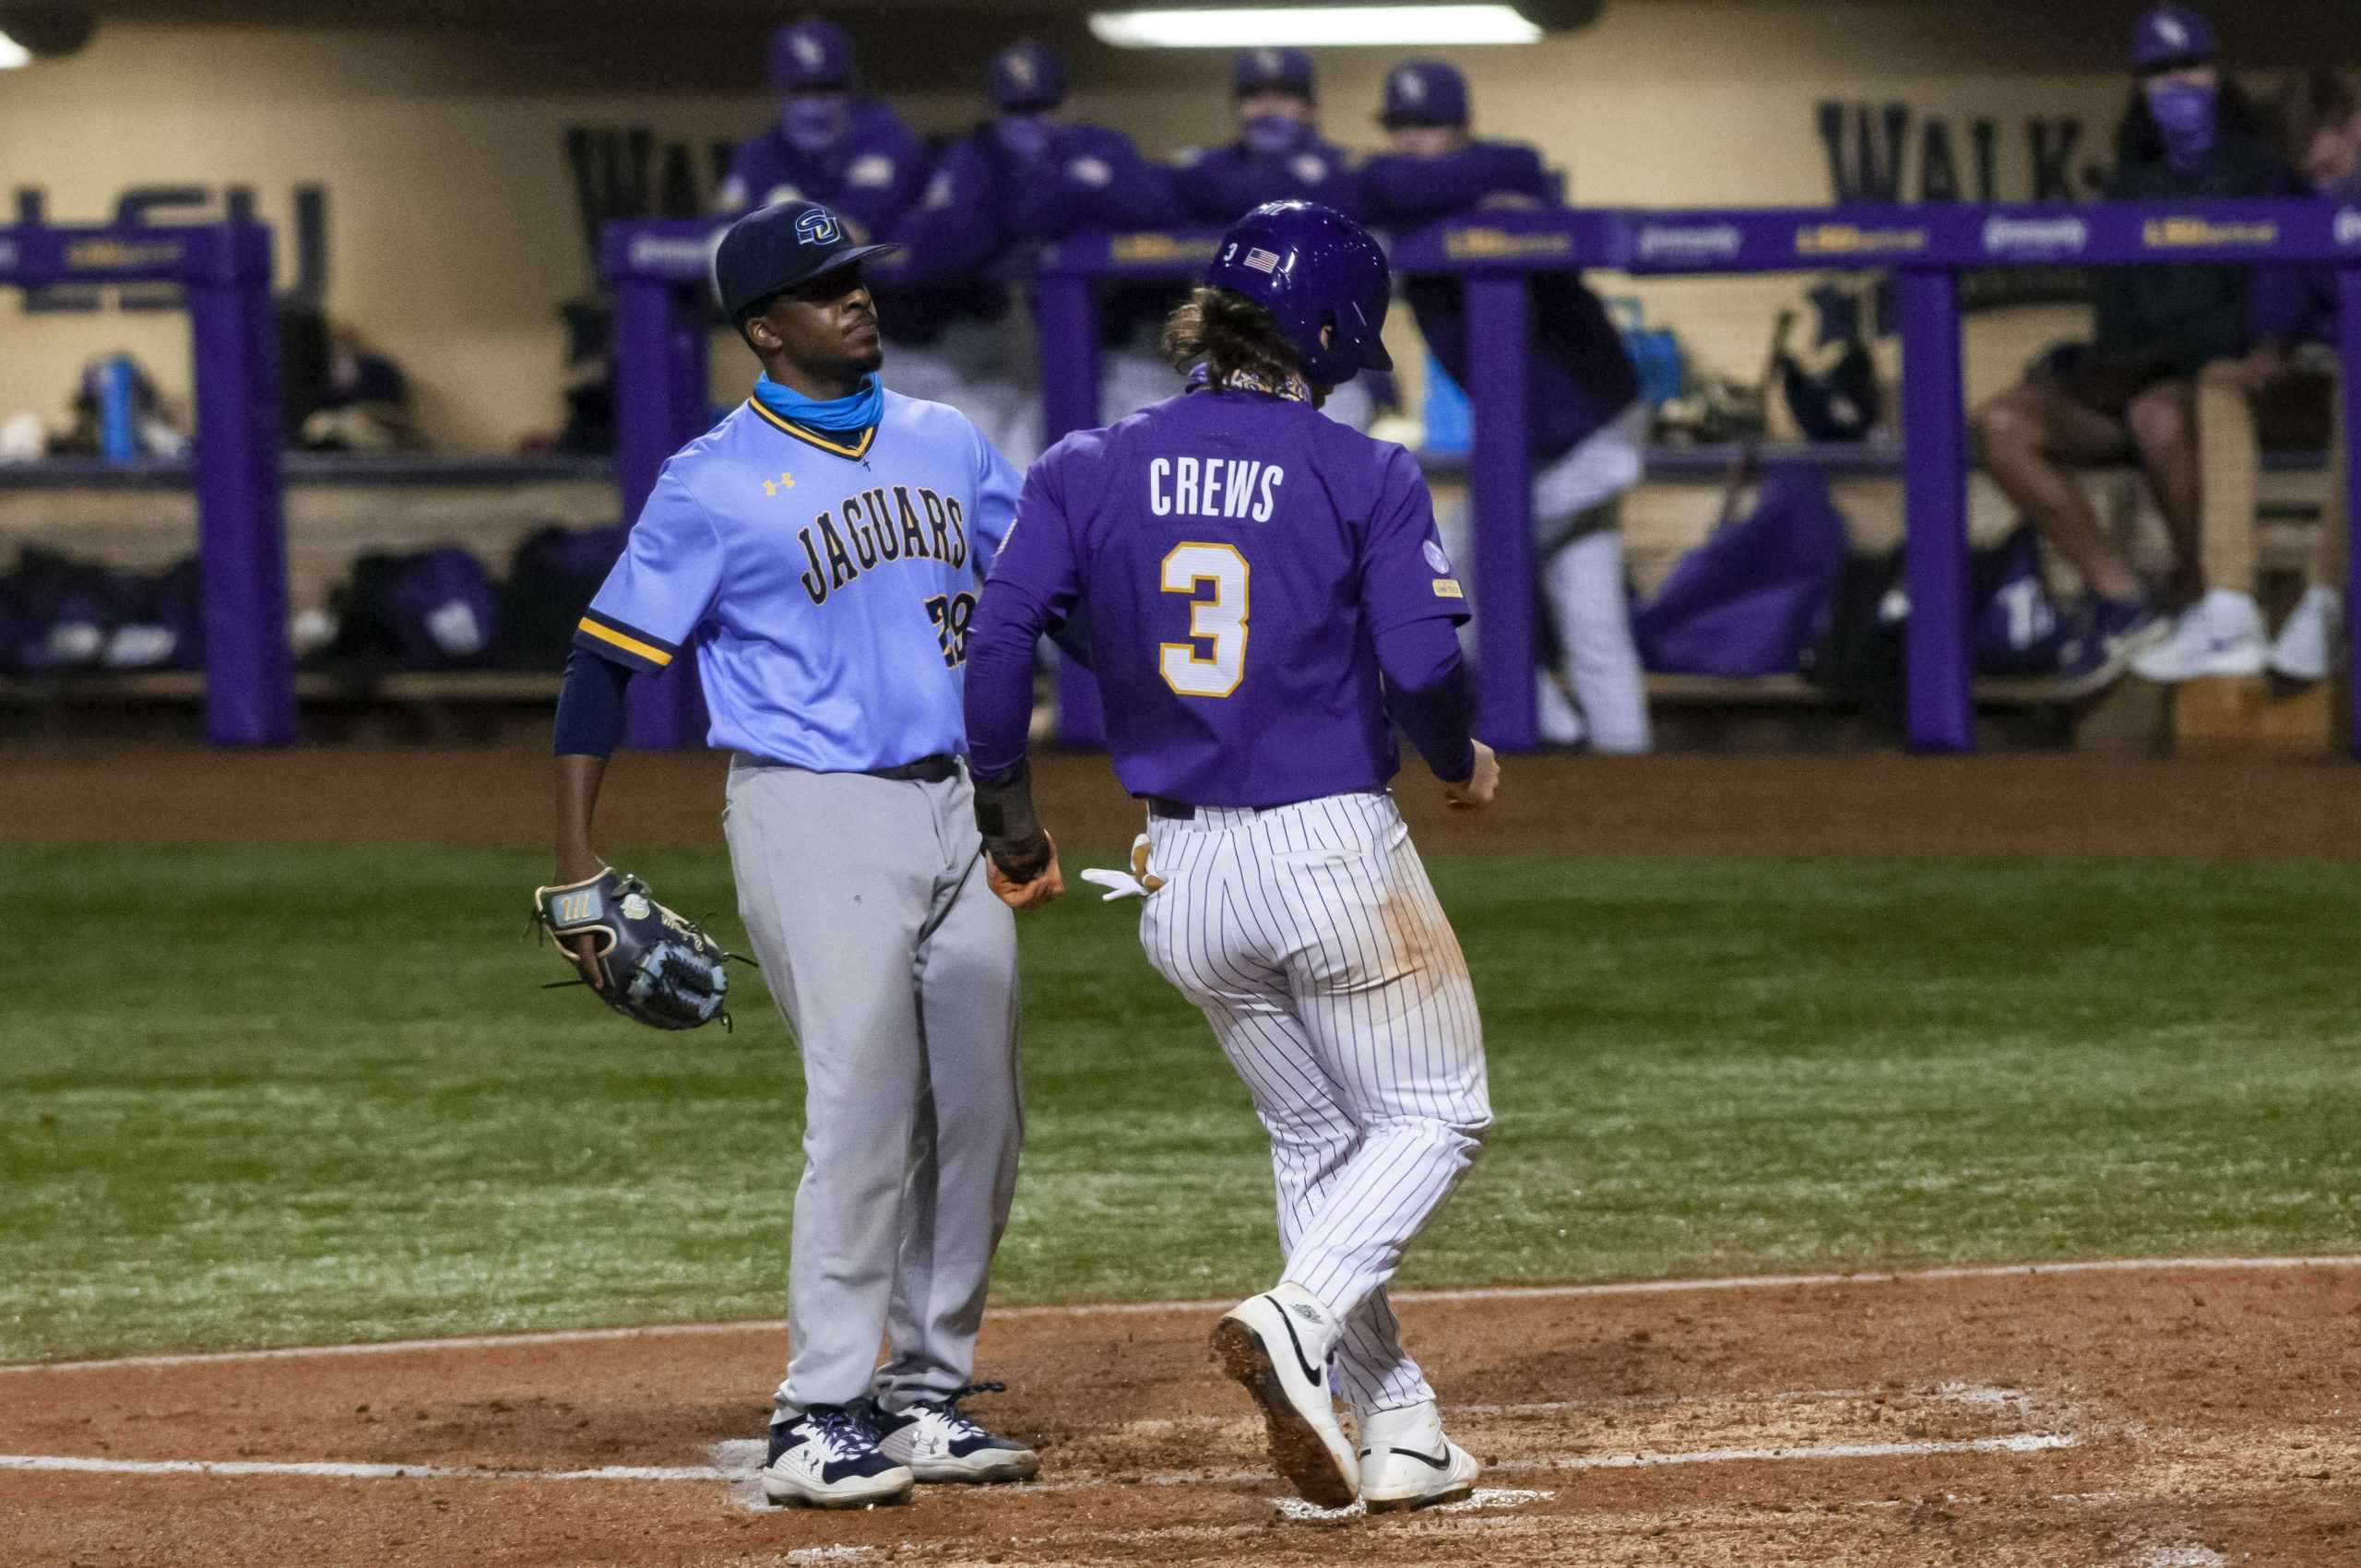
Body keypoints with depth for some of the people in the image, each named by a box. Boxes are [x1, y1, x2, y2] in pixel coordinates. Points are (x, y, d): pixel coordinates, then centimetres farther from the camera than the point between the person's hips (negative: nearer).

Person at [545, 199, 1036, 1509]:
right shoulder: (713, 486, -6)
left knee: (977, 1118, 7)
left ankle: (926, 1393, 18)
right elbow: (605, 661, -5)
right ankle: (817, 1420, -7)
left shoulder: (945, 444, 11)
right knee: (864, 1118, -12)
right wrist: (574, 865, -10)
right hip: (813, 817, -6)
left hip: (954, 809, 6)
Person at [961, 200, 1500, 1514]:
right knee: (1434, 1115, 11)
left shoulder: (1092, 469, 2)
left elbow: (1001, 635, -6)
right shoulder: (1363, 474, -8)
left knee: (1318, 1146, 18)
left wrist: (1010, 818, 5)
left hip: (1184, 877, 5)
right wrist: (1462, 762, 5)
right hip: (1336, 850, -5)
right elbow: (1423, 661, -16)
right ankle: (1299, 1324, -15)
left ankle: (1400, 1437, 14)